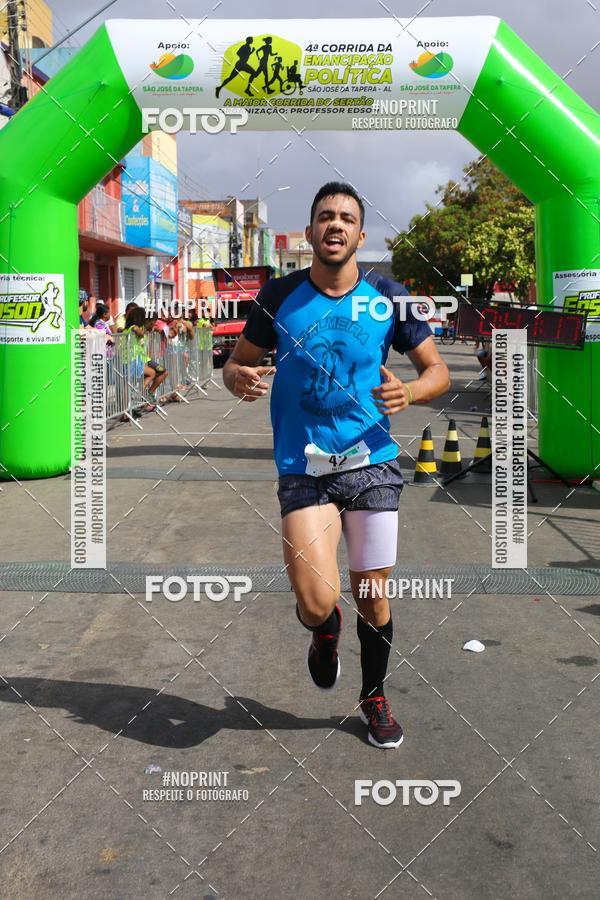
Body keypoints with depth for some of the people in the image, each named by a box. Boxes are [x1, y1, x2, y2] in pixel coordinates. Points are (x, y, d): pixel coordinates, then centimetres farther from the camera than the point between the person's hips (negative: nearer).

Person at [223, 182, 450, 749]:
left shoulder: (387, 296, 1)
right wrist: (239, 379, -14)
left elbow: (437, 370, 7)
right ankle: (325, 632, 26)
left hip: (371, 465, 1)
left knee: (373, 599, 7)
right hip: (302, 468, -1)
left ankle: (374, 697, 35)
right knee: (315, 603, -14)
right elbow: (236, 364, 10)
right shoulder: (279, 296, 1)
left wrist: (408, 392, -15)